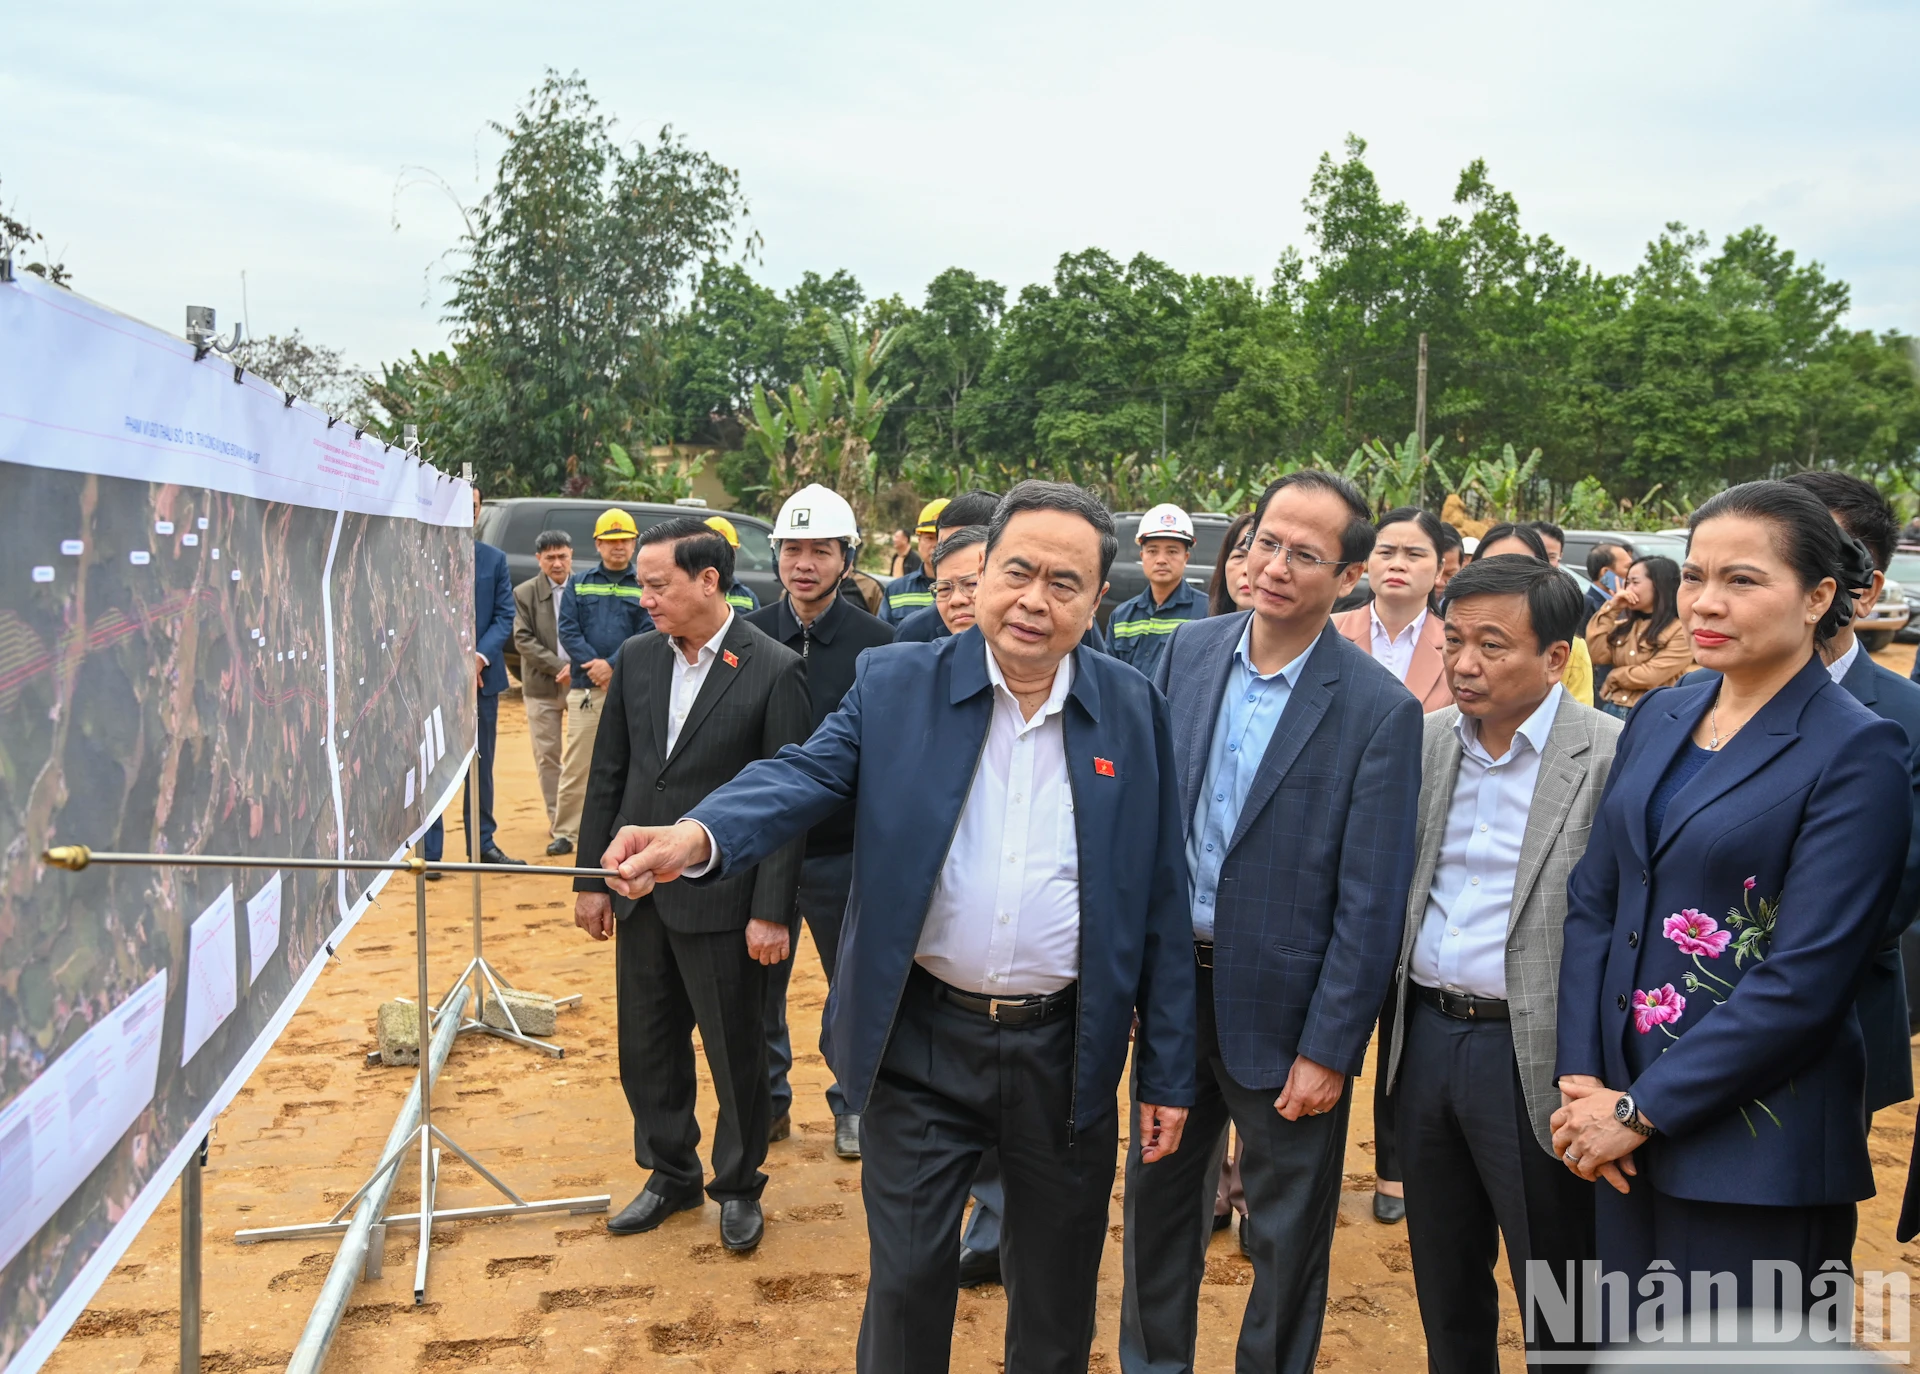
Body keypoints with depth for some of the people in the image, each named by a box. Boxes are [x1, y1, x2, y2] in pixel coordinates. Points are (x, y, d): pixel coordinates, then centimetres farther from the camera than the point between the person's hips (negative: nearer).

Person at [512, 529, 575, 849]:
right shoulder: (524, 593, 2)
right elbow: (523, 639, -4)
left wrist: (578, 667, -14)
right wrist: (558, 666, -13)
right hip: (542, 687, 1)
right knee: (547, 757, 4)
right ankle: (558, 825, 12)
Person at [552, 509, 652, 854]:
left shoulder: (645, 586, 7)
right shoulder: (579, 583, 12)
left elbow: (648, 632, -3)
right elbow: (567, 630, 3)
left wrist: (612, 665, -13)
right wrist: (591, 665, -11)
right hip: (584, 686, 1)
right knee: (576, 764, 0)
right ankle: (565, 832, 6)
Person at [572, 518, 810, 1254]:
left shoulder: (774, 671, -12)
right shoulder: (636, 658, 4)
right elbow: (608, 774, 9)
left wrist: (772, 911, -14)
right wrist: (591, 878, 8)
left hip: (720, 898, -5)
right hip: (640, 891, 5)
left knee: (735, 1049, 8)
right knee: (647, 1046, 16)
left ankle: (738, 1186, 29)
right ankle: (670, 1173, 36)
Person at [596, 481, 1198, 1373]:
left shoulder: (1134, 711, -2)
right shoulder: (894, 685, -3)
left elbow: (1160, 905, 0)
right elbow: (803, 776, -17)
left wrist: (1167, 1071, 1)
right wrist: (698, 836, -39)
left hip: (1066, 1054, 1)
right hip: (921, 1040, -1)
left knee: (1058, 1283, 17)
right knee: (905, 1275, 11)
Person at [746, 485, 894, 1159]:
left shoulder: (876, 642, -7)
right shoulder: (749, 637, 0)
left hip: (845, 852, -2)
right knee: (760, 984, 12)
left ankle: (852, 1103, 31)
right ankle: (767, 1101, 31)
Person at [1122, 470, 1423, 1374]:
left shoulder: (1379, 710, -14)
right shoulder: (1189, 651, -1)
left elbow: (1369, 902, -13)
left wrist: (1329, 1051, -13)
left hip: (1281, 1005, -4)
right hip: (1170, 983, 4)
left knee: (1286, 1231, 13)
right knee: (1158, 1195, 20)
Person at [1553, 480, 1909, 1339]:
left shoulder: (1857, 753, -12)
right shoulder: (1659, 719, 6)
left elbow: (1805, 978, -18)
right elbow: (1593, 898, 6)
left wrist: (1641, 1109, -15)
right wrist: (1583, 1078, -5)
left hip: (1755, 1141, -5)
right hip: (1624, 1126, 6)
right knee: (1626, 1338, 17)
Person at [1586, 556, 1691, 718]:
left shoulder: (1681, 630, -7)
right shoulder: (1626, 625, 14)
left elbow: (1650, 676, -16)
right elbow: (1596, 655, 0)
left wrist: (1614, 676, 1)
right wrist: (1611, 608, 1)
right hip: (1611, 710, 6)